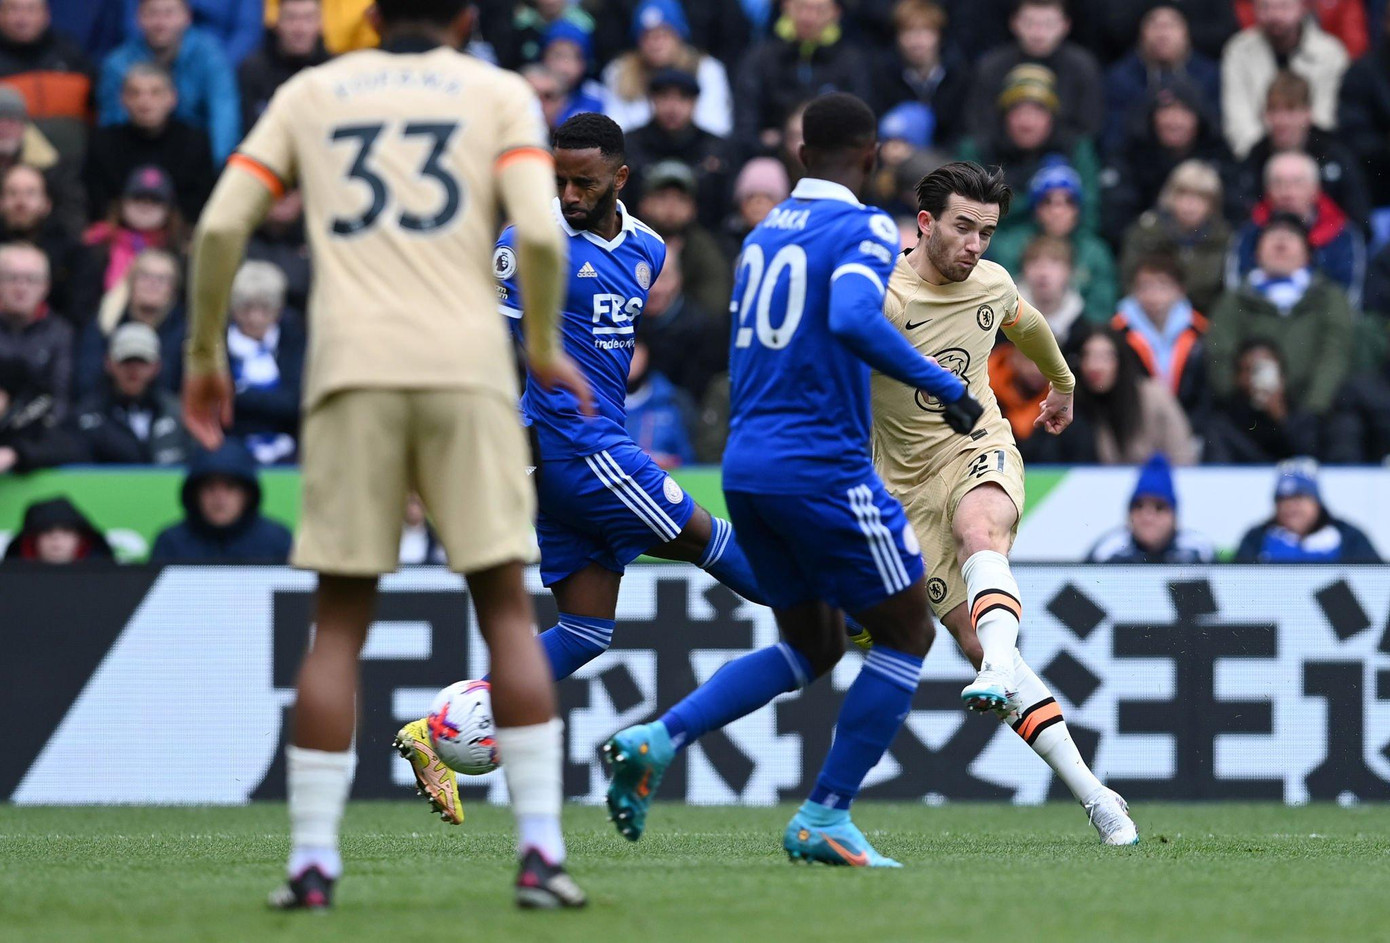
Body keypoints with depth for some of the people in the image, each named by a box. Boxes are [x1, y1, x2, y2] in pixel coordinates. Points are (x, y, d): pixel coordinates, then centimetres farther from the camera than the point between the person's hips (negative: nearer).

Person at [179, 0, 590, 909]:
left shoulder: (310, 93, 17)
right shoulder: (499, 94, 11)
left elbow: (220, 227, 8)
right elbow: (540, 233, -4)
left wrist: (206, 354, 18)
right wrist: (545, 350, 10)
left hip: (350, 367, 1)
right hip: (467, 365, -1)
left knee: (339, 620, 5)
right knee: (506, 604, 4)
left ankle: (313, 859, 0)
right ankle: (541, 850, -3)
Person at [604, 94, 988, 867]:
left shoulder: (764, 233, 15)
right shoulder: (864, 230, -9)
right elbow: (853, 320, -28)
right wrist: (945, 386, -23)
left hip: (747, 467, 8)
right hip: (824, 470, -8)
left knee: (813, 646, 19)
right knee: (908, 634, 6)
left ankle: (655, 742, 2)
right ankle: (825, 817, 1)